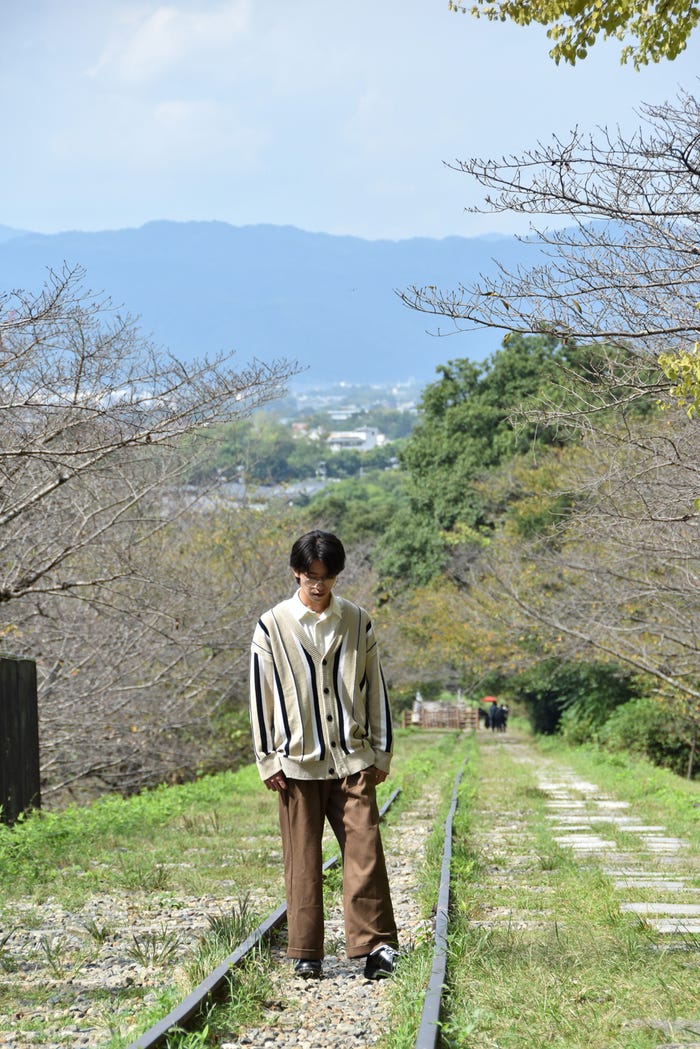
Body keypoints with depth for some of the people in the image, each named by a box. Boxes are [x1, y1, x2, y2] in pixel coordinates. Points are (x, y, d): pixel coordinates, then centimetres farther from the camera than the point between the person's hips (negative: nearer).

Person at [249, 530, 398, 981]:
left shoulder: (357, 621, 8)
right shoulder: (272, 626, 2)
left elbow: (376, 689, 12)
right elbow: (262, 696, 3)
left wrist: (381, 752, 9)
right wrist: (268, 760, -1)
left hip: (353, 758, 1)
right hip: (298, 761, -1)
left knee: (365, 851, -6)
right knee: (303, 859, 3)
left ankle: (376, 945, -4)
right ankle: (306, 955, 10)